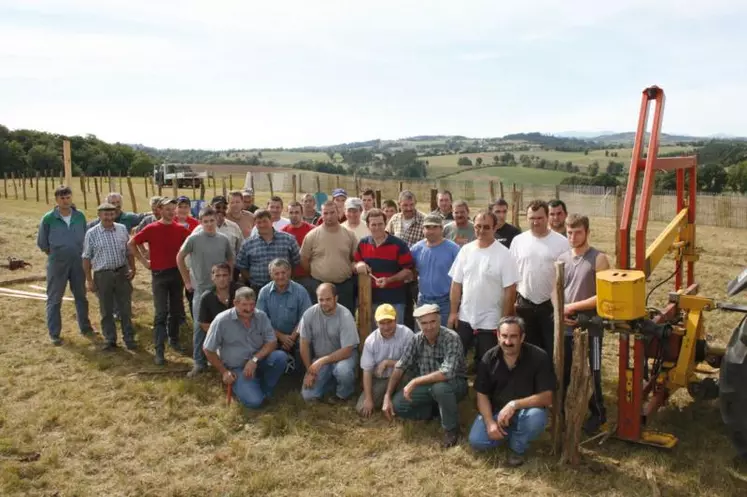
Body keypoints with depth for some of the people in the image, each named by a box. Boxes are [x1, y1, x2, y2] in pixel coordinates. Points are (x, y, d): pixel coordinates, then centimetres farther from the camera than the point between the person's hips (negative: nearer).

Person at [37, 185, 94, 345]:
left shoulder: (80, 216, -3)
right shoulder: (48, 218, -11)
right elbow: (41, 243, 0)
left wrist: (79, 254, 8)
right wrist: (55, 254, 6)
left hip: (78, 263, 3)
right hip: (57, 264, -3)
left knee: (81, 296, 15)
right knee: (54, 299, 5)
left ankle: (85, 327, 29)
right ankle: (54, 333, 15)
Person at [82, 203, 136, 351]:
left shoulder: (122, 229, 4)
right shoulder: (92, 233, -5)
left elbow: (129, 251, 12)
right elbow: (86, 258, -2)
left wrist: (132, 268, 3)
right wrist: (89, 280, -4)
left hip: (122, 273, 2)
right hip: (103, 275, -2)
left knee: (125, 308, 9)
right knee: (106, 310, 9)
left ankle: (129, 338, 21)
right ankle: (110, 340, 22)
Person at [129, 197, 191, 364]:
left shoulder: (181, 229, 0)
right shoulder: (151, 229, -7)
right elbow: (131, 243, 2)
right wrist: (144, 261, -1)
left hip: (177, 273, 3)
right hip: (159, 274, -3)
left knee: (176, 310, 13)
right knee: (161, 313, -5)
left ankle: (174, 340, 30)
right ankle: (159, 350, -1)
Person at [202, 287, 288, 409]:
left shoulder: (261, 316, -7)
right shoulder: (222, 321, -15)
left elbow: (272, 343, -8)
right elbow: (208, 350, -5)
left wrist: (254, 360, -22)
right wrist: (224, 372, -4)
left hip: (258, 362, 3)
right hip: (236, 369, -3)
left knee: (280, 356, -27)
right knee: (254, 401, -24)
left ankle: (264, 391, -2)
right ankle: (240, 387, 11)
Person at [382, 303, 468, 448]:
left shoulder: (451, 338, -25)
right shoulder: (417, 339, -7)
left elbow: (447, 373, -36)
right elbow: (400, 367, -4)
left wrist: (414, 382, -31)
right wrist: (387, 396, -12)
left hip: (453, 383, -5)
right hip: (427, 385, 5)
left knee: (440, 387, -39)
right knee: (397, 405, -15)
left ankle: (451, 428, -12)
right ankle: (435, 409, 10)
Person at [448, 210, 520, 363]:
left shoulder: (504, 254, -11)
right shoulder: (466, 250, 2)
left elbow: (510, 290, -11)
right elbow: (456, 283, 6)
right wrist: (453, 312, 2)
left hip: (490, 322, -4)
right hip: (464, 318, 4)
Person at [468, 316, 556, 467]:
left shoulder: (539, 357, -18)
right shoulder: (489, 358, -8)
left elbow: (546, 397, -21)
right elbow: (482, 395, -4)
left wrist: (514, 405, -33)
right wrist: (490, 422, -21)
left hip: (526, 410, -2)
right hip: (495, 411, 2)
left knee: (536, 417, -37)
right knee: (476, 442, -19)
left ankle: (518, 448, -4)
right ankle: (507, 432, 13)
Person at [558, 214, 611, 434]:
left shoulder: (598, 259, -9)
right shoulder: (561, 259, 6)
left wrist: (573, 306, -14)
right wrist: (559, 311, -5)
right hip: (565, 327, 5)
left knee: (591, 373, 7)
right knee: (562, 372, 14)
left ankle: (597, 414, 26)